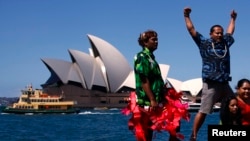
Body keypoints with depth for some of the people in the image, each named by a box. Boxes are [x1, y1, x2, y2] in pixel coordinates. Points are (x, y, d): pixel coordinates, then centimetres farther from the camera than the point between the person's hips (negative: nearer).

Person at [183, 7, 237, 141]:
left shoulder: (225, 43, 15)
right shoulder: (204, 43, 2)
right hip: (211, 84, -6)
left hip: (224, 83, 6)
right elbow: (191, 30, 3)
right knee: (203, 111, -7)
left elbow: (230, 32, 34)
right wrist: (187, 16, 4)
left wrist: (233, 18, 44)